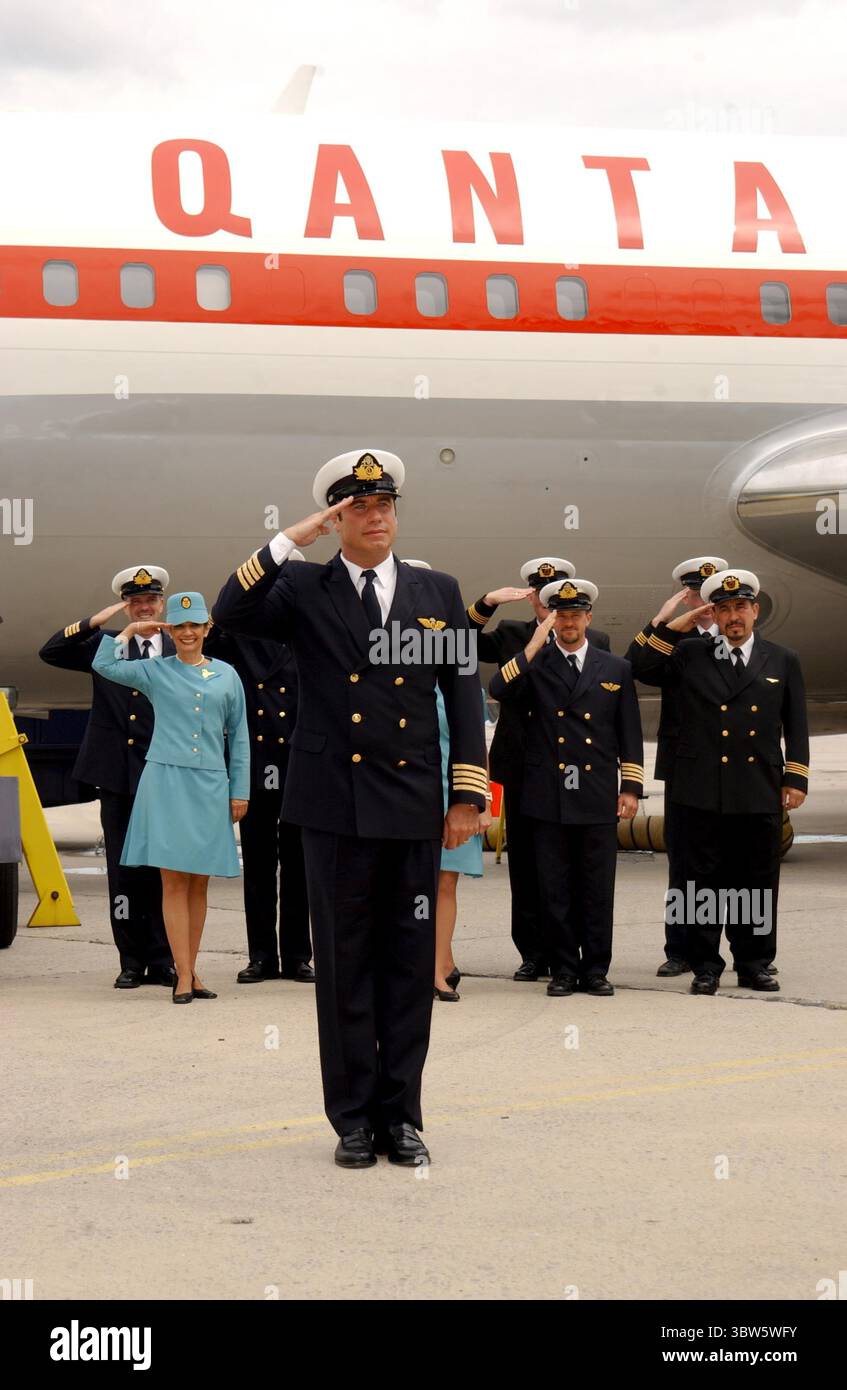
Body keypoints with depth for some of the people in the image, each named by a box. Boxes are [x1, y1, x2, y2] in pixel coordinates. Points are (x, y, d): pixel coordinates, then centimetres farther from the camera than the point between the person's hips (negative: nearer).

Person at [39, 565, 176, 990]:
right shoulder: (105, 645, 9)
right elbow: (50, 652, -1)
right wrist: (93, 622, -12)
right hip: (117, 779, 1)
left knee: (162, 871, 2)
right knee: (123, 871, 3)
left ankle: (162, 960, 9)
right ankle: (132, 962, 9)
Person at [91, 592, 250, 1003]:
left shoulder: (226, 675, 11)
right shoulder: (156, 672, 6)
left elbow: (238, 736, 13)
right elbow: (104, 664, -6)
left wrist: (240, 791, 9)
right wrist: (132, 629, 3)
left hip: (211, 785, 2)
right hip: (166, 780, -2)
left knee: (199, 881, 6)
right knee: (173, 879, -6)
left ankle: (189, 970, 13)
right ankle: (184, 976, -7)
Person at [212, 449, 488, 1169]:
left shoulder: (438, 592, 9)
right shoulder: (302, 589, 3)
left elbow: (463, 695, 8)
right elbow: (231, 614, -14)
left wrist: (468, 793, 2)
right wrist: (290, 540, -18)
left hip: (414, 806, 2)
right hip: (337, 805, -2)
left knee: (409, 966, 5)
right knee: (345, 964, 3)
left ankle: (401, 1115, 13)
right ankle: (354, 1119, 11)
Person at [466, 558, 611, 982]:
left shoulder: (596, 643, 6)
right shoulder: (511, 634, 9)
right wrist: (488, 602, -10)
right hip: (523, 771, 2)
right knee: (525, 867, 5)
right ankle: (533, 953, 12)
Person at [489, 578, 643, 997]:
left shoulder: (615, 669, 11)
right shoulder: (534, 665, 7)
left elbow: (630, 735, 11)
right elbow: (500, 690, -14)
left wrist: (631, 787, 4)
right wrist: (534, 646, -15)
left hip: (598, 799, 1)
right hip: (548, 797, -1)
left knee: (598, 890, 3)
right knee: (555, 891, 2)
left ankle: (596, 969, 9)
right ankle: (563, 969, 9)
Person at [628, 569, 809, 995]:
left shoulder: (782, 662, 10)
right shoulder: (689, 655, 7)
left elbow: (796, 727, 10)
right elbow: (641, 668, 0)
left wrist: (796, 779, 3)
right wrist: (677, 626, -4)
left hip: (761, 795, 1)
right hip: (702, 793, -1)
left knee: (758, 883, 6)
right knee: (704, 882, 3)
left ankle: (754, 964, 16)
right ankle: (705, 966, 10)